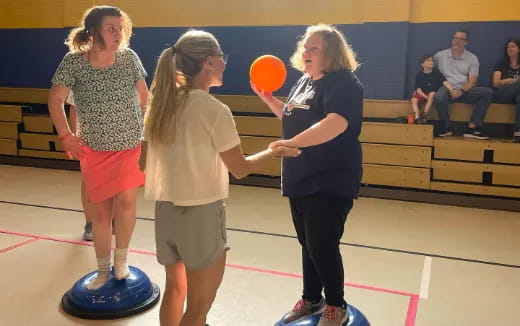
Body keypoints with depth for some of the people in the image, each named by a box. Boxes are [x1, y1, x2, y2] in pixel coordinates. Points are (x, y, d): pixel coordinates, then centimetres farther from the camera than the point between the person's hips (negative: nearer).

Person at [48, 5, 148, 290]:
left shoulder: (129, 57, -7)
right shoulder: (74, 61, -11)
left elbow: (143, 96, 6)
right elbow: (55, 99, 0)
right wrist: (65, 136, -6)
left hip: (131, 144, 0)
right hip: (95, 149, 0)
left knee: (126, 202, -14)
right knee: (102, 211, 7)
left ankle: (121, 261, 13)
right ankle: (103, 270, 27)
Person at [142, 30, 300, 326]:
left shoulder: (162, 103, 3)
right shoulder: (214, 110, -16)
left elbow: (146, 161, 8)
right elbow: (240, 169, -8)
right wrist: (275, 150, 7)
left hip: (165, 211, 7)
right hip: (201, 214, -7)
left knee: (175, 289, 25)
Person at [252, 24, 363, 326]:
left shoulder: (343, 82, -14)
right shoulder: (304, 80, 12)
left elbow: (336, 123, -32)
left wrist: (292, 142, -38)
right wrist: (268, 98, 11)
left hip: (331, 182, -8)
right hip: (301, 179, 8)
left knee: (323, 246, -3)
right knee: (308, 244, 17)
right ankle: (312, 299, 35)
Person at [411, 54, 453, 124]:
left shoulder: (436, 73, -4)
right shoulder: (419, 75, -3)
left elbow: (445, 82, -15)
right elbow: (418, 89, -8)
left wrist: (452, 90, -32)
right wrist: (426, 97, -23)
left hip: (433, 93, -1)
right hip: (422, 94, 1)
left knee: (432, 94, -33)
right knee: (414, 99, -24)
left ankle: (424, 115, -30)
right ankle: (417, 118, -36)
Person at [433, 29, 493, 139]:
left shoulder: (472, 58, 8)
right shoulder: (440, 55, 9)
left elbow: (472, 81, 1)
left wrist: (461, 91, -18)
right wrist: (448, 87, 3)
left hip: (465, 90, 2)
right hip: (447, 89, -2)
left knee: (488, 92, -22)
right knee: (439, 97, -37)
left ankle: (472, 128, -24)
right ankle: (446, 128, -15)